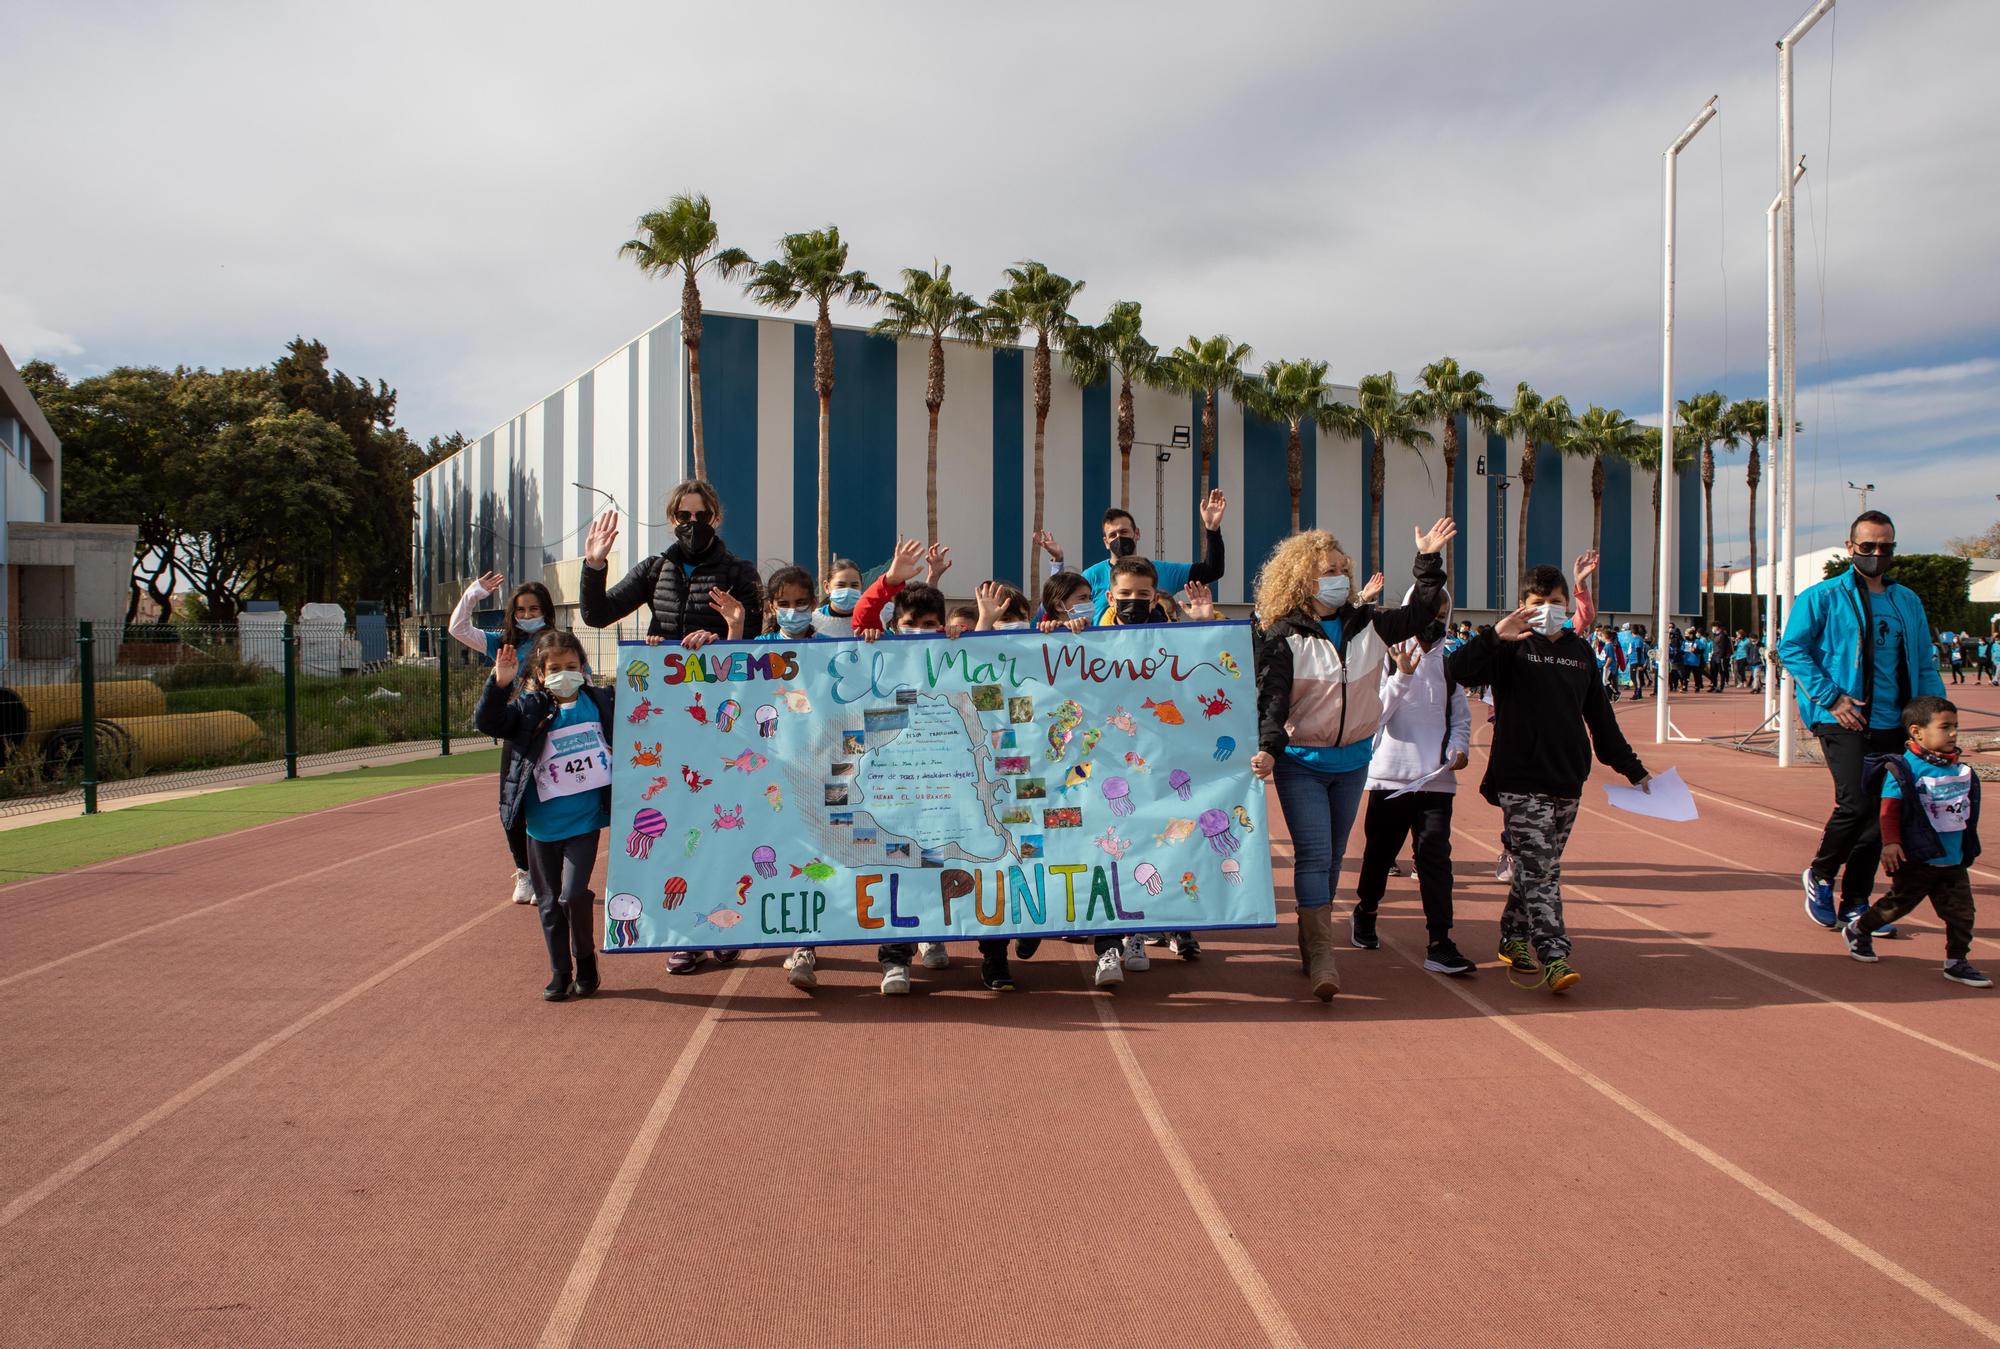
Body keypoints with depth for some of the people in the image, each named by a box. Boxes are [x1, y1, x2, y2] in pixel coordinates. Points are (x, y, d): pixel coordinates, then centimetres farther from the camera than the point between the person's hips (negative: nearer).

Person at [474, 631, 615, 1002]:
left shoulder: (601, 702, 2)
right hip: (542, 825, 1)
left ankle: (586, 962, 11)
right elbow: (488, 722, -14)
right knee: (549, 903, 11)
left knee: (573, 894, -14)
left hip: (584, 822, -1)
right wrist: (499, 684, -27)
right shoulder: (530, 710, -2)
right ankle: (560, 974, 26)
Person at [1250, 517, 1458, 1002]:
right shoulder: (1283, 636, -11)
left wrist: (1429, 560, 7)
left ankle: (1311, 941, 26)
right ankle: (1321, 956, -14)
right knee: (1314, 854, -13)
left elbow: (1419, 614, 13)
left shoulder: (1366, 625, 3)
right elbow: (1271, 700, -18)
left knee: (1332, 856, 13)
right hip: (1301, 762, -5)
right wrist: (1268, 748, -33)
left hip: (1353, 759, 5)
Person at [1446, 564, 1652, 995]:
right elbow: (1457, 671, -19)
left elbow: (1601, 717, 19)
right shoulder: (1512, 648, -3)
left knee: (1539, 869, 12)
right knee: (1539, 871, -11)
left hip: (1567, 783, 5)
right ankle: (1554, 958, -15)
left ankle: (1513, 939, 27)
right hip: (1521, 782, -5)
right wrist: (1495, 636, -32)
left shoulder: (1580, 652, 13)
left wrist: (1632, 769, 20)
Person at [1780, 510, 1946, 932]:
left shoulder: (1908, 602, 15)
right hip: (1843, 721, -5)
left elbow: (1924, 665, 18)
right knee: (1856, 804, -18)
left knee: (1879, 815, 6)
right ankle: (1819, 875, 9)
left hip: (1893, 725, 5)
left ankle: (1854, 906, 17)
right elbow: (1791, 649, -5)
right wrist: (1831, 697, -13)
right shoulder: (1822, 597, -1)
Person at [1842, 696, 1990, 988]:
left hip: (1954, 860, 6)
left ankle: (1957, 962, 14)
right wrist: (1890, 842, -22)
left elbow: (1966, 811, 18)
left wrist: (1969, 848, 23)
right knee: (1898, 903, 10)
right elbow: (1889, 810, -15)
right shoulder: (1903, 768, -15)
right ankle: (1858, 930, 32)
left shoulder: (1959, 769, 6)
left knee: (1961, 913, 3)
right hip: (1917, 859, -5)